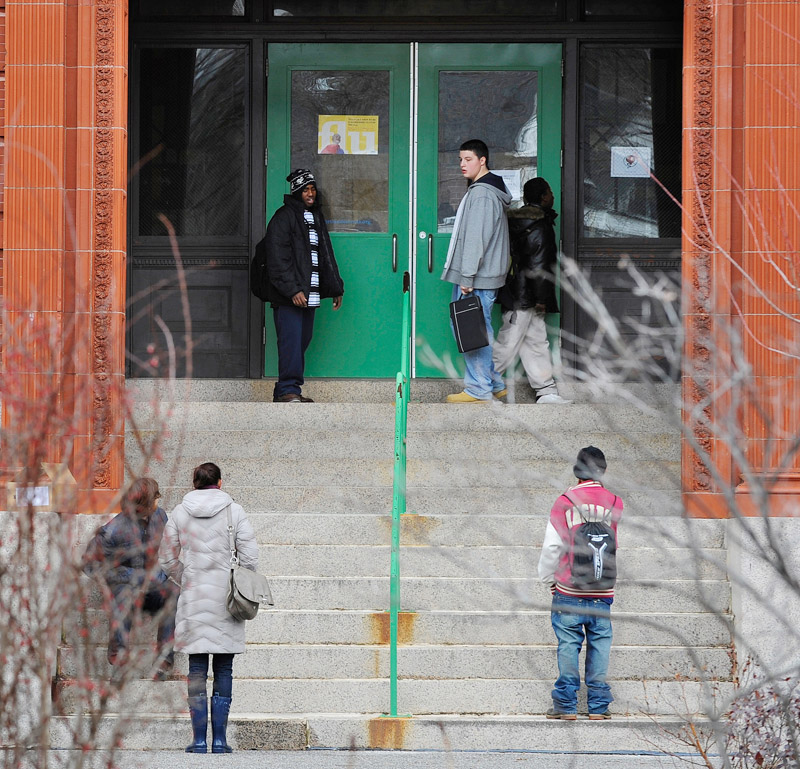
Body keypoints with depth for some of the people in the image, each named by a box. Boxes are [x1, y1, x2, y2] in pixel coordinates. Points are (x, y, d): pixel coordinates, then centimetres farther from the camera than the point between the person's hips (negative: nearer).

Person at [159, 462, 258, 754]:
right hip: (226, 599, -1)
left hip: (193, 598, 1)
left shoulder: (180, 513, 3)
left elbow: (168, 560, 8)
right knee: (223, 670, 5)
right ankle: (219, 740, 3)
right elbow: (250, 557, -3)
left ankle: (199, 740, -1)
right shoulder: (234, 511, -2)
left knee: (197, 670, 3)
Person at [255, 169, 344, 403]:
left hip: (310, 294, 8)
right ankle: (288, 390, -13)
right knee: (291, 341, -13)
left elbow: (326, 256, 27)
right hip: (288, 296, -8)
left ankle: (284, 391, 12)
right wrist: (292, 290, -21)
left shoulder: (316, 217, 20)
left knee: (301, 341, 7)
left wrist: (335, 288, 22)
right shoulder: (284, 217, -6)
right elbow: (278, 259, -14)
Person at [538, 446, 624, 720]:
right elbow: (620, 547, 10)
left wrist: (549, 579, 9)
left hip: (569, 591, -2)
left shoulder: (565, 501, -5)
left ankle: (566, 705, 3)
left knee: (568, 645, 2)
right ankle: (598, 705, 7)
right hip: (603, 593, 2)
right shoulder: (615, 503, 1)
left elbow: (551, 547, -3)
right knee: (599, 645, 6)